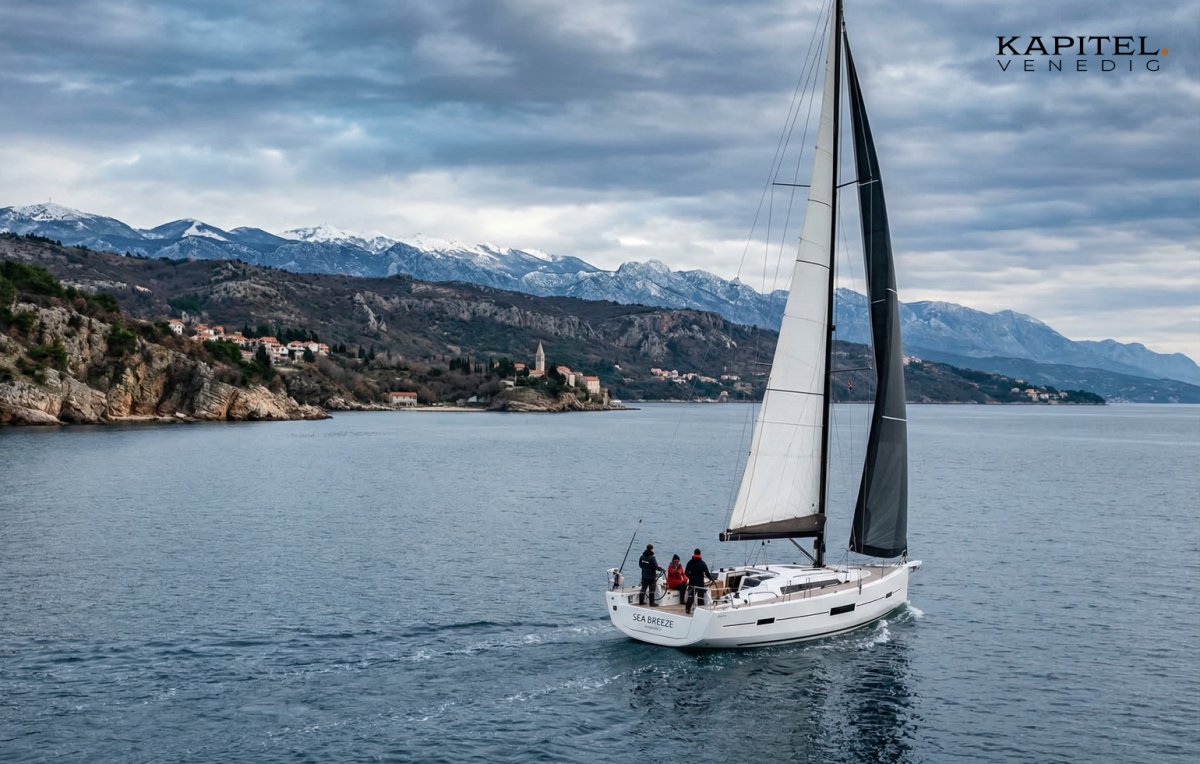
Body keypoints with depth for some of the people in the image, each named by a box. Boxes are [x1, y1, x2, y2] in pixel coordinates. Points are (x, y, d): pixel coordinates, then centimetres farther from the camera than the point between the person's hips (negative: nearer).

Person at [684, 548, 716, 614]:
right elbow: (707, 573, -12)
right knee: (701, 597, 4)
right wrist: (712, 580, 0)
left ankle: (687, 609, 11)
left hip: (692, 582, 3)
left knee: (690, 596, 11)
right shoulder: (702, 563, -10)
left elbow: (686, 572, 4)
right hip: (700, 583, -3)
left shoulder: (690, 562, 1)